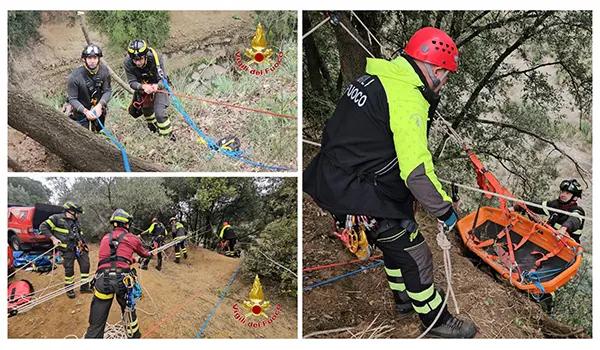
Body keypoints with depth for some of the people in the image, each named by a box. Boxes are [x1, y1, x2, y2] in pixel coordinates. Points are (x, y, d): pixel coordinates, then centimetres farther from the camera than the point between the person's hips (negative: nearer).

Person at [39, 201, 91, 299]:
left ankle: (84, 287, 13)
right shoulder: (57, 218, -4)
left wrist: (83, 244, 16)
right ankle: (69, 289, 17)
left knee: (85, 265, 2)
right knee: (69, 269, -2)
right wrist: (53, 238, -14)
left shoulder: (75, 221, 17)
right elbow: (43, 227, -7)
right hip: (67, 249, -6)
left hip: (78, 247, 6)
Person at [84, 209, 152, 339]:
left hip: (103, 279, 1)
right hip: (123, 279, -1)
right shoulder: (132, 239, 13)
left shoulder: (105, 238, 21)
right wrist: (149, 255, 59)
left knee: (96, 324, 0)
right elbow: (142, 253, 35)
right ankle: (134, 335, 42)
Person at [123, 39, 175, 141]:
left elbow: (162, 79, -27)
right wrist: (143, 87, -47)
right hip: (142, 87, 3)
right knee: (146, 110, 22)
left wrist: (157, 86, -51)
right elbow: (132, 82, -24)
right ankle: (153, 126, 55)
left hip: (158, 86, -3)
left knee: (159, 113, -17)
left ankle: (170, 137, -1)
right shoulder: (127, 63, -28)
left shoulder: (155, 58, -33)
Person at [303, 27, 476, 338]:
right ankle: (435, 319, 25)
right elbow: (416, 171, -27)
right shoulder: (408, 99, -22)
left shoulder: (378, 77, 8)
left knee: (397, 240, 27)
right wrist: (444, 210, -14)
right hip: (358, 194, -10)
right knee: (412, 254, 6)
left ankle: (405, 299, 46)